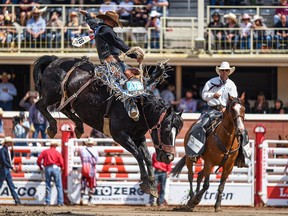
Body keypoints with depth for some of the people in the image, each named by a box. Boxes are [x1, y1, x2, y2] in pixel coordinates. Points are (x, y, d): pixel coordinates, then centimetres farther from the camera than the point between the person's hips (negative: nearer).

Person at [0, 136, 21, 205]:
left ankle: (17, 200, 6)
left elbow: (11, 158, 18)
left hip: (7, 170, 9)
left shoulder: (7, 150, 12)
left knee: (12, 186, 7)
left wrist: (12, 150, 8)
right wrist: (11, 167, -21)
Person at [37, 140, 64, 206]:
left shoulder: (44, 152, 7)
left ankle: (47, 202, 5)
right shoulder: (57, 153, 4)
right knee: (59, 186, 4)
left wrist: (40, 166, 20)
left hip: (47, 168, 1)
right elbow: (61, 162, -1)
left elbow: (38, 160, 3)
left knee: (48, 186, 8)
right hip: (56, 168, -1)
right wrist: (62, 168, 19)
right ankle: (60, 202, 0)